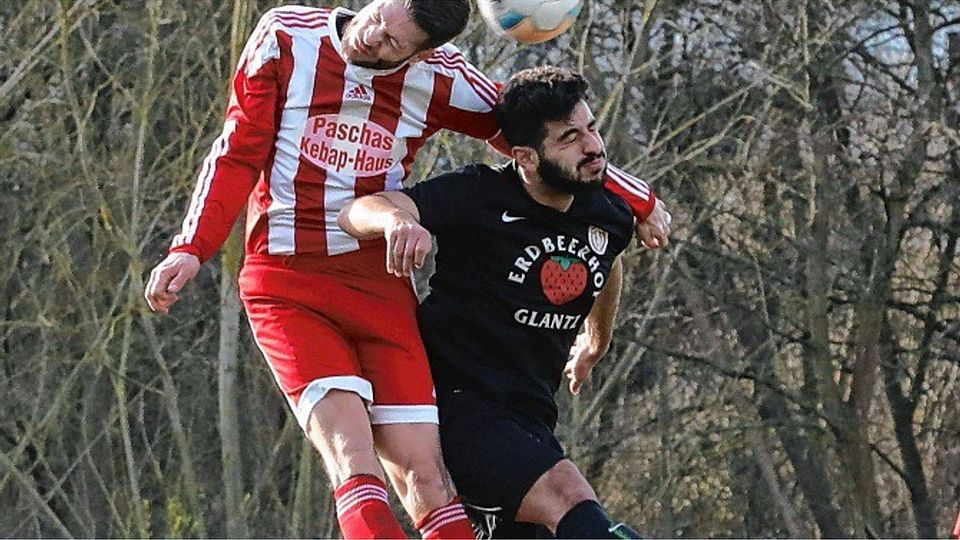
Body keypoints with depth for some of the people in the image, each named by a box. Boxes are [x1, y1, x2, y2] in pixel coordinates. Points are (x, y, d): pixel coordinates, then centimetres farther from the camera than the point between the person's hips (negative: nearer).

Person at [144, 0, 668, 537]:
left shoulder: (439, 79, -1)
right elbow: (238, 153, 2)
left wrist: (637, 199, 17)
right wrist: (191, 250, -6)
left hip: (382, 286, 2)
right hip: (288, 285, -2)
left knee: (424, 472, -7)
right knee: (353, 454, -22)